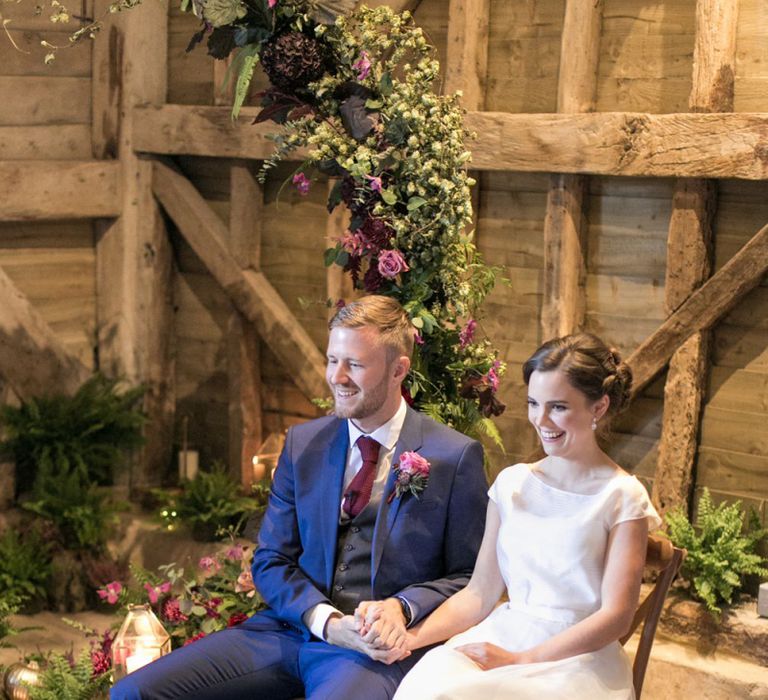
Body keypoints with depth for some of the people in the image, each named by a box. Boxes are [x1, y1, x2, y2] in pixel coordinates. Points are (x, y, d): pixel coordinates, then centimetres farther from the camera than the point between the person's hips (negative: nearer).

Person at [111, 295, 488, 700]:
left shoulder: (457, 457, -2)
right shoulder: (302, 443, 10)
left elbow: (469, 577, 2)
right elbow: (271, 562, 9)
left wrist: (401, 608, -16)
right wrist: (326, 621, -10)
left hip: (377, 648, -4)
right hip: (290, 630, 5)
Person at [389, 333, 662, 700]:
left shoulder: (623, 497, -2)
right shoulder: (512, 483, 11)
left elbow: (615, 615, -7)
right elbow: (479, 595, 9)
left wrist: (520, 660, -15)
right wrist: (410, 636, -9)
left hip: (579, 659, -4)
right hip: (502, 636, 4)